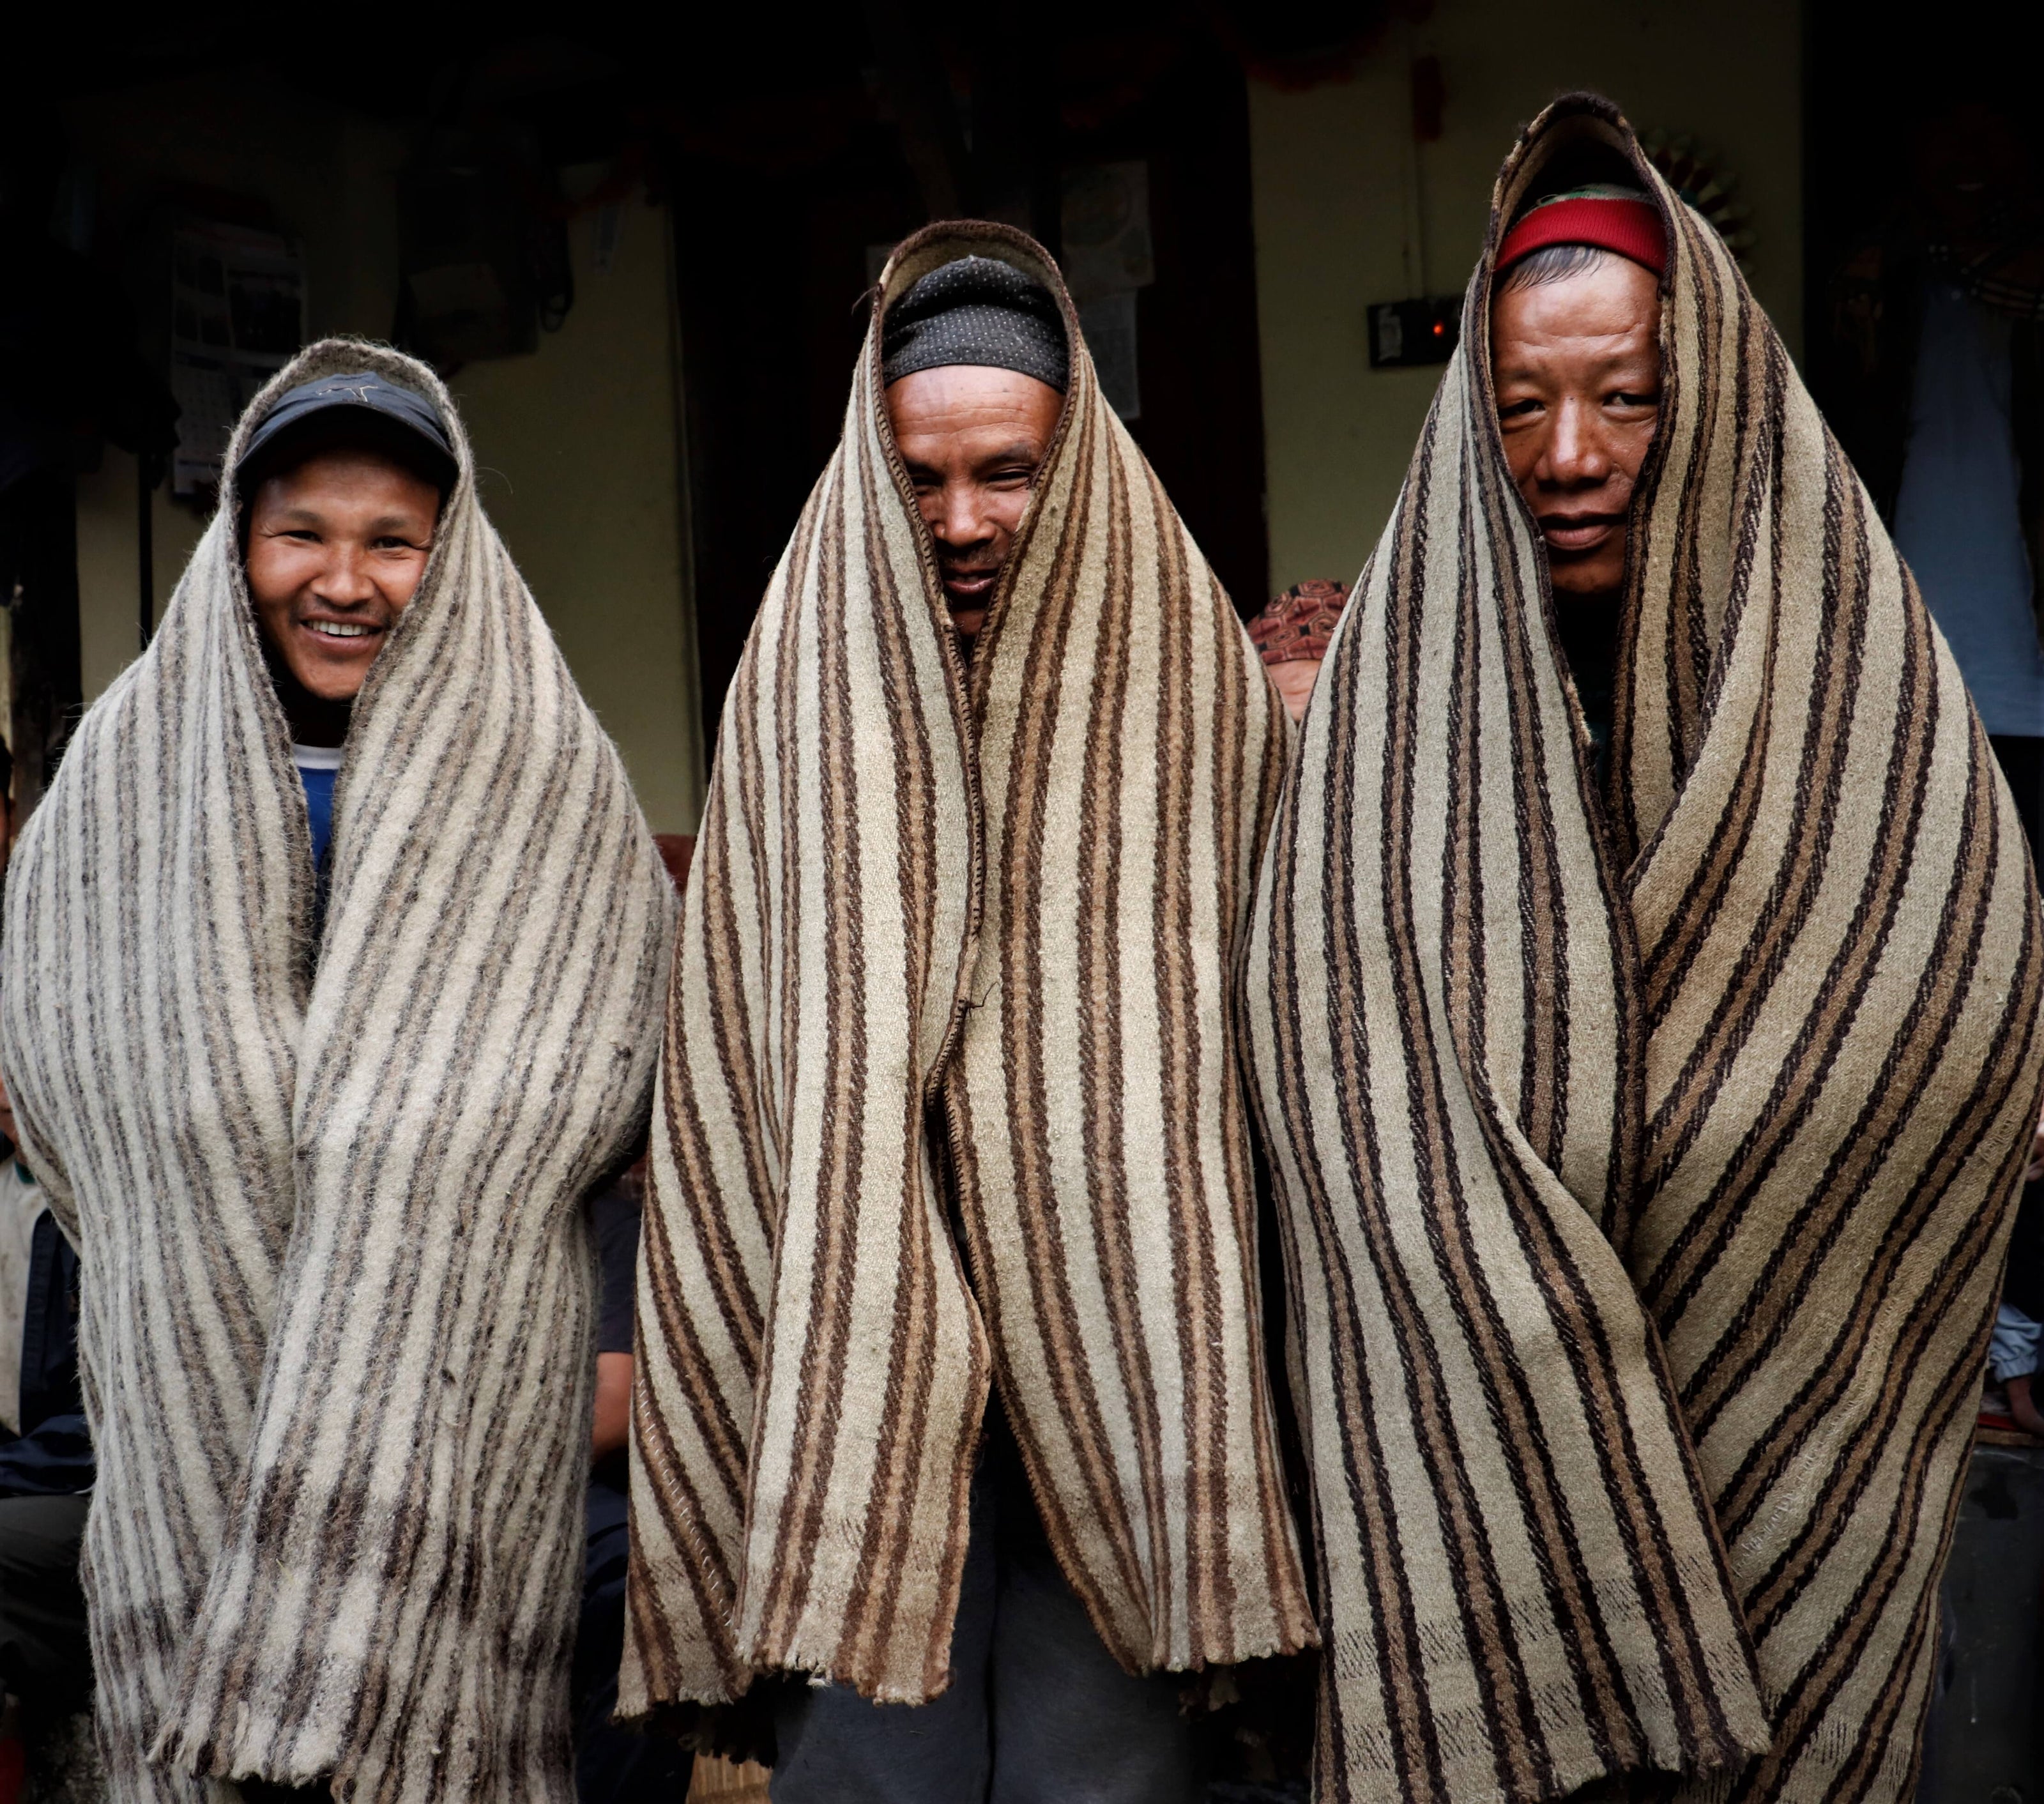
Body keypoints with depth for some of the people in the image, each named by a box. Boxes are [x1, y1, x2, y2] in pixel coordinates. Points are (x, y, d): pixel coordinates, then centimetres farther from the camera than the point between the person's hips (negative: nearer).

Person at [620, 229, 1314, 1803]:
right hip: (865, 1356, 0)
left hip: (1118, 1343, 0)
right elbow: (748, 1057, 7)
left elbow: (1250, 1022, 6)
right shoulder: (806, 688, 4)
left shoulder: (1186, 683, 3)